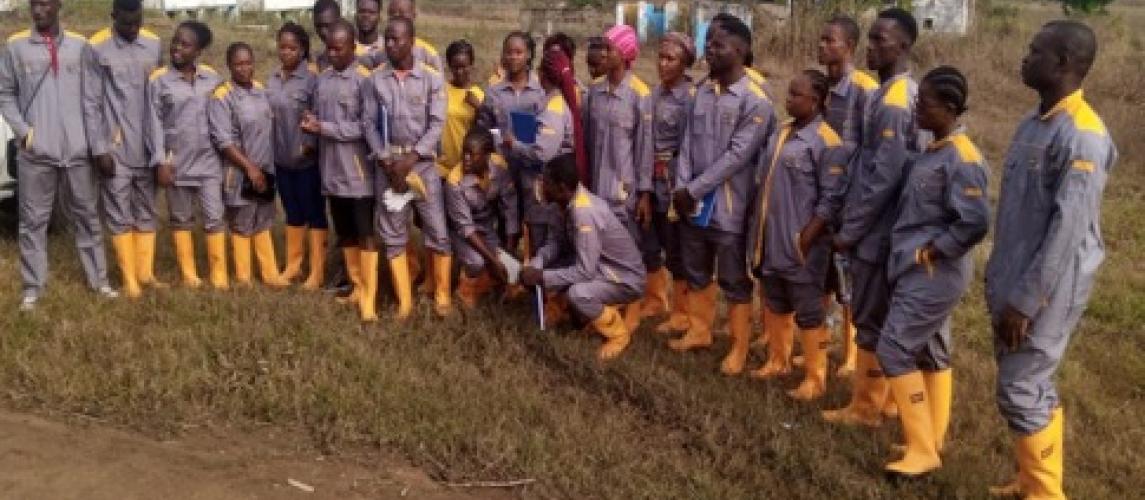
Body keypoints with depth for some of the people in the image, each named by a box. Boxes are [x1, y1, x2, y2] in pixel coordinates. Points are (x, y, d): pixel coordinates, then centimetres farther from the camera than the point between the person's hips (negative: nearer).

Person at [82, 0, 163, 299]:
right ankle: (129, 278, 12)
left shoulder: (154, 45, 5)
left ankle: (146, 272, 21)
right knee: (120, 216, 3)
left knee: (147, 213, 11)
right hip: (115, 149, -4)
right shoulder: (97, 48, -8)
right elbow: (90, 103, -7)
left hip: (148, 147, 4)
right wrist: (99, 149, -10)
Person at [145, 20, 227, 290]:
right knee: (181, 219, 10)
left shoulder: (212, 77, 1)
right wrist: (160, 161, -9)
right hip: (176, 161, -1)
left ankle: (219, 273, 10)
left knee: (214, 217, 0)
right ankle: (189, 273, 20)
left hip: (208, 160, 1)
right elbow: (154, 123, -4)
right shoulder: (158, 80, -5)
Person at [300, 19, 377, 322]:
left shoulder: (364, 80, -9)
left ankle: (369, 298, -1)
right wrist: (310, 125, -8)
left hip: (357, 170, -6)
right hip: (331, 170, 6)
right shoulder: (322, 79, 11)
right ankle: (357, 287, 26)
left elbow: (364, 127, -13)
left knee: (366, 235, -2)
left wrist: (323, 127, -15)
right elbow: (317, 119, 16)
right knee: (345, 234, 14)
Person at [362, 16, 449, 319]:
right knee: (393, 235, 6)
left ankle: (442, 295, 16)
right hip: (388, 163, 2)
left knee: (437, 232, 0)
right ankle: (404, 300, 16)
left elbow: (437, 124, -7)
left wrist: (409, 160, -14)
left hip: (423, 163, -2)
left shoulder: (431, 78, -3)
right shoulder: (375, 79, 3)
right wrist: (386, 161, -9)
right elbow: (368, 123, 2)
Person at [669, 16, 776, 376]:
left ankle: (738, 348, 21)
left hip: (729, 208, -6)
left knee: (734, 282, 6)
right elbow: (688, 143, 7)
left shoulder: (756, 101, -14)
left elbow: (737, 156, -18)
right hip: (692, 203, 6)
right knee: (696, 274, 19)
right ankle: (699, 331, 37)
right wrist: (681, 188, -6)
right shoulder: (702, 92, 7)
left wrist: (693, 190, -17)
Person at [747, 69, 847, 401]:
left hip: (800, 245, -7)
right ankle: (776, 361, 36)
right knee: (776, 306, 20)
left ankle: (814, 378, 15)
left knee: (808, 313, 3)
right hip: (771, 241, 8)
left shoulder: (827, 142, -13)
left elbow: (832, 199, -16)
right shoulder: (781, 133, 10)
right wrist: (758, 230, 12)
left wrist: (805, 239, -17)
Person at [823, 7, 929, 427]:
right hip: (885, 228, 9)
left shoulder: (892, 102, -19)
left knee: (870, 321, 1)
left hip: (876, 232, -9)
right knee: (886, 319, 17)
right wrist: (853, 221, 17)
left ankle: (865, 408, 13)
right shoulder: (907, 93, 11)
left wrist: (849, 229, -15)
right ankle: (886, 396, 28)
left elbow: (883, 177, -23)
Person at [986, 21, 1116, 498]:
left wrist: (1026, 301, -20)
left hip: (1044, 290, -8)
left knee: (1021, 391, -2)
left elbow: (1068, 229, -22)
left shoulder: (1081, 137, -20)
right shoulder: (1032, 123, 8)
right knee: (1033, 385, 17)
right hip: (1013, 282, 8)